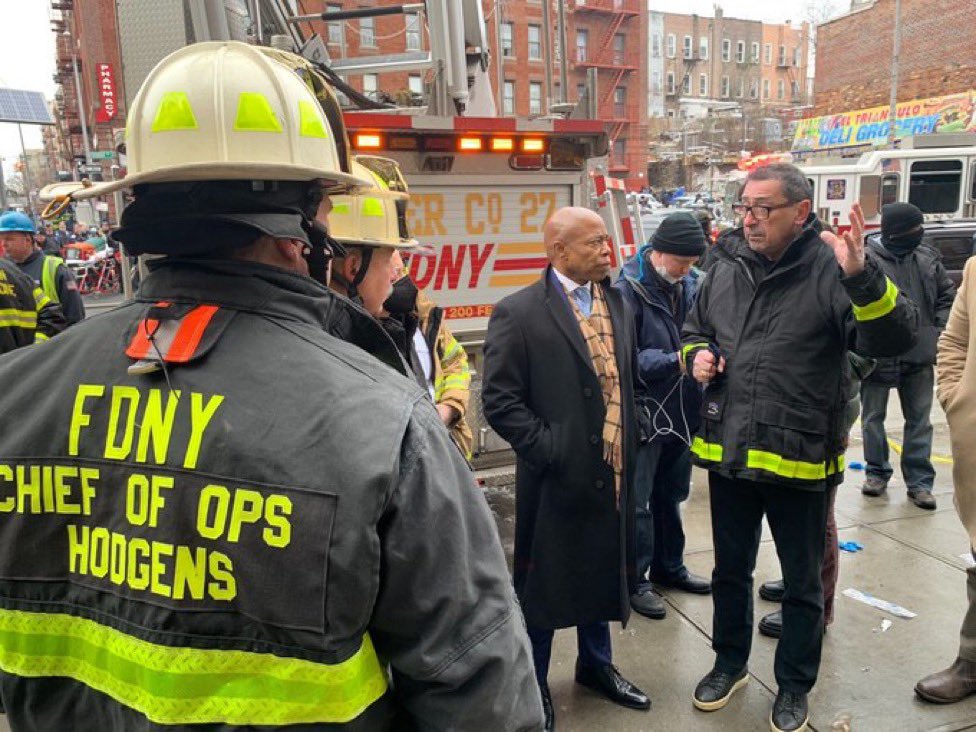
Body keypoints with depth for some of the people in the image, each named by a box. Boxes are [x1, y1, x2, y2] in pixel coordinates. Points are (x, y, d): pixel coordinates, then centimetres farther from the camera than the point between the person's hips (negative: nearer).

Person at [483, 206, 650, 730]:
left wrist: (628, 444, 9)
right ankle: (533, 686, 32)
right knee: (544, 584, 11)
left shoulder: (617, 303, 7)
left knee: (602, 574, 22)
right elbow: (499, 399, -15)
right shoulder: (518, 313, -14)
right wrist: (549, 450, -17)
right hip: (557, 479, -6)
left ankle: (596, 664, 44)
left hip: (613, 473, 6)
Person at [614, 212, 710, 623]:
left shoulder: (690, 286, 3)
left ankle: (668, 567, 38)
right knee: (637, 502, 5)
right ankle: (634, 580, 21)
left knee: (670, 495, 21)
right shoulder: (628, 291, -16)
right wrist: (675, 361, -25)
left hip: (681, 411, 7)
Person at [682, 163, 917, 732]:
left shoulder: (830, 270, -12)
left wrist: (863, 277, -37)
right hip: (728, 452, 5)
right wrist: (698, 354, -1)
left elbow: (896, 339, -22)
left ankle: (795, 686, 36)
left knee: (802, 583, 15)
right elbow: (696, 327, 20)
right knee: (730, 571, 21)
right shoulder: (727, 267, 4)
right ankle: (730, 663, 43)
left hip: (798, 458, -4)